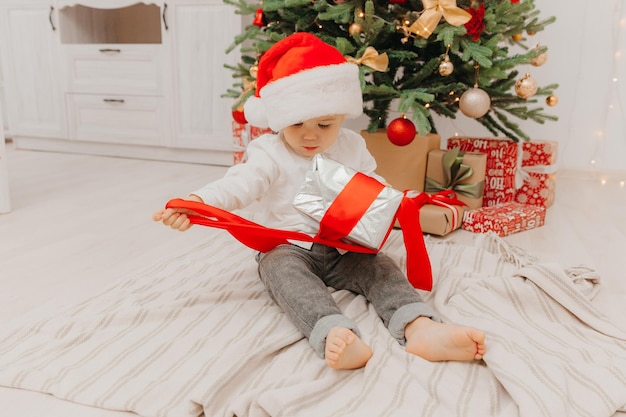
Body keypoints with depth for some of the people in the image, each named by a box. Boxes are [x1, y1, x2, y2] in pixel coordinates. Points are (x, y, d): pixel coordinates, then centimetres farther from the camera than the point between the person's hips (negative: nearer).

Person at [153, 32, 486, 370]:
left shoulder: (352, 147, 9)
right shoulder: (270, 153, -3)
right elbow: (240, 184, -17)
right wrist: (198, 201, -36)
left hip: (344, 249, 4)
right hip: (287, 249, -3)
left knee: (378, 266, -21)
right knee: (282, 269, -35)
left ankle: (419, 328, -41)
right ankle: (334, 334, -58)